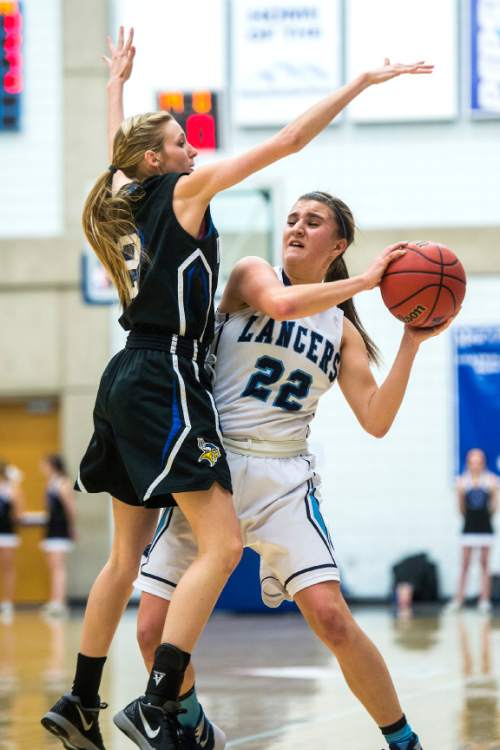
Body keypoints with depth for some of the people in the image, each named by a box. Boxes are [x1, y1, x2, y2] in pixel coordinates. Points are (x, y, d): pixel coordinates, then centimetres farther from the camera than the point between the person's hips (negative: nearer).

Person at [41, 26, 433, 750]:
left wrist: (118, 80, 52)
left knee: (127, 554, 16)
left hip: (129, 382, 9)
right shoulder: (184, 191, -6)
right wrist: (365, 80, -6)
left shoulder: (125, 196, 13)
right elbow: (287, 142, -9)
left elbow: (118, 147, 37)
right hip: (166, 381, -9)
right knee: (221, 544, -12)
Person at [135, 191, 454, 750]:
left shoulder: (343, 330, 11)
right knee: (154, 630, -6)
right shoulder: (252, 274, 3)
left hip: (282, 478, 1)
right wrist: (365, 281, -14)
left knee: (332, 619, -17)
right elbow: (280, 303, -21)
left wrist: (412, 343, -4)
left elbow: (376, 420, 3)